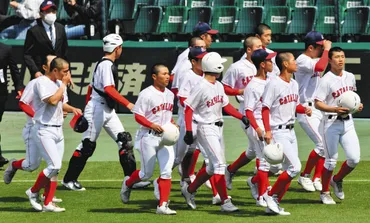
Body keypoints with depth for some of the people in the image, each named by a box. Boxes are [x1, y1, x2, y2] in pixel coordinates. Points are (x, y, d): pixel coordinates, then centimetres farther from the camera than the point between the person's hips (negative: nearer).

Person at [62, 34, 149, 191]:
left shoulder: (101, 63, 15)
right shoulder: (107, 65, -15)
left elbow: (91, 87, 19)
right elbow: (109, 89, -28)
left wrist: (87, 109, 22)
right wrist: (127, 104, -31)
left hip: (108, 110, 10)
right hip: (98, 108, -10)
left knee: (125, 140, 3)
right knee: (88, 145, -3)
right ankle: (69, 179, 7)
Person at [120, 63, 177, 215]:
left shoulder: (170, 94, 11)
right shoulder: (146, 94, -11)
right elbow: (138, 116, -12)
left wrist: (173, 124, 3)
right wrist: (152, 125, -25)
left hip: (166, 138, 6)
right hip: (149, 137, -6)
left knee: (167, 171, -6)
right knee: (147, 173, 3)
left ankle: (162, 205, -6)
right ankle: (128, 183, 34)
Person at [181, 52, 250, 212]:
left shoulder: (219, 86, 9)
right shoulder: (201, 88, -16)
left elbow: (226, 106, 16)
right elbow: (189, 109, -15)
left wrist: (242, 117, 4)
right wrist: (189, 131, -18)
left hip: (218, 127, 9)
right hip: (206, 128, -9)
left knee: (213, 166, 14)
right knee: (219, 164, -12)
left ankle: (189, 190, 29)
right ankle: (225, 202, -11)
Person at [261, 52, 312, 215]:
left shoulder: (294, 84, 11)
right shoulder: (274, 84, -14)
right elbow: (265, 108, -16)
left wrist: (304, 109, 0)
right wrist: (268, 131, -23)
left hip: (291, 131, 9)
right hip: (278, 132, -9)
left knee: (289, 170, 8)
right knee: (295, 167, -15)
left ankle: (273, 205, 14)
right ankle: (270, 195, -1)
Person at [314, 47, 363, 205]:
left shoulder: (350, 77, 9)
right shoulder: (327, 80, -12)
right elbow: (317, 103, -16)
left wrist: (358, 105, 6)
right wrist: (335, 109, -29)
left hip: (348, 122, 6)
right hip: (331, 123, -6)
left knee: (354, 159, -2)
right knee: (331, 160, 0)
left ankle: (337, 180, 24)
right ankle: (325, 193, 16)